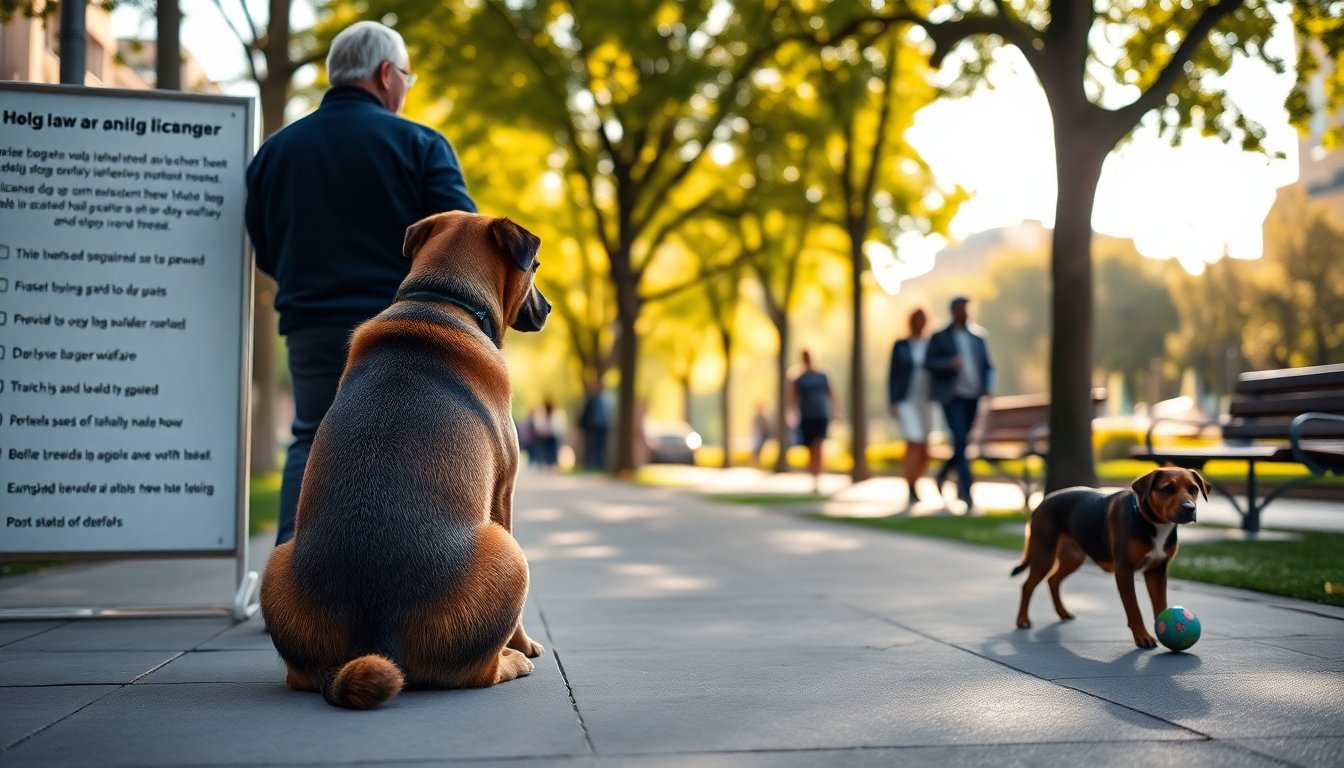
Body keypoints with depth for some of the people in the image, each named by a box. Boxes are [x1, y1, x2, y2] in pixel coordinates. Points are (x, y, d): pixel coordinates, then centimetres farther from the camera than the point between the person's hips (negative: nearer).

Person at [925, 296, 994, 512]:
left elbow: (987, 366, 14)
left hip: (973, 397, 5)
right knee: (960, 440, -15)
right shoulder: (940, 338, 3)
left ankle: (943, 474, 34)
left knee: (962, 442, 10)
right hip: (952, 396, -5)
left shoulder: (977, 338, 13)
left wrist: (988, 385, -4)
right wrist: (949, 363, -22)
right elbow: (928, 363, -4)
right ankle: (966, 488, -17)